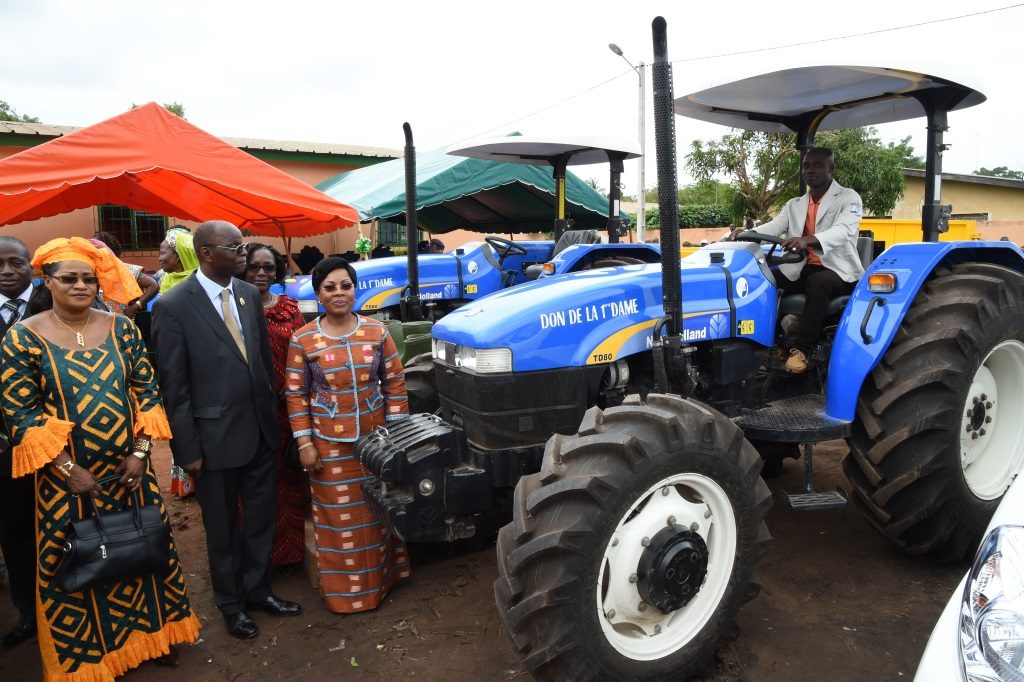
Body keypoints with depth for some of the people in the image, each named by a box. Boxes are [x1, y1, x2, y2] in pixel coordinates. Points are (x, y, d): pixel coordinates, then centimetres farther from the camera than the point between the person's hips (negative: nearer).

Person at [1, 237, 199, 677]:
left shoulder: (121, 328, 0)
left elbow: (146, 391, 2)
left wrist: (140, 451, -7)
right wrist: (66, 467, -14)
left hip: (130, 470, 3)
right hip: (68, 479, -3)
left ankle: (150, 632, 37)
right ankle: (90, 655, 33)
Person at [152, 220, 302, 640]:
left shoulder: (249, 294, 2)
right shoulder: (173, 307, -14)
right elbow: (173, 386, -12)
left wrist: (273, 414, 10)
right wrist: (188, 448, -11)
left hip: (260, 431, 5)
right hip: (215, 437, -5)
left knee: (261, 519, 18)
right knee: (222, 527, 15)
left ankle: (257, 590, 39)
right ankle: (231, 602, 36)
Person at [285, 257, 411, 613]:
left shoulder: (377, 331, -2)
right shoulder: (303, 340, -6)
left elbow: (395, 383, 1)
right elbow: (295, 395, -3)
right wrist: (304, 443, -6)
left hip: (375, 438, 2)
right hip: (329, 444, -1)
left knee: (378, 510, 15)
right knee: (338, 517, 8)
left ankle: (382, 577, 35)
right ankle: (345, 590, 26)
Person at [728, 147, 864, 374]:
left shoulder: (848, 198, 0)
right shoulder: (794, 204, 17)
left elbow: (844, 230, -21)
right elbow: (773, 227, -3)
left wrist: (808, 240, -43)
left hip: (838, 270, -5)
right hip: (801, 270, 5)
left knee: (818, 282, -38)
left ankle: (800, 349, -33)